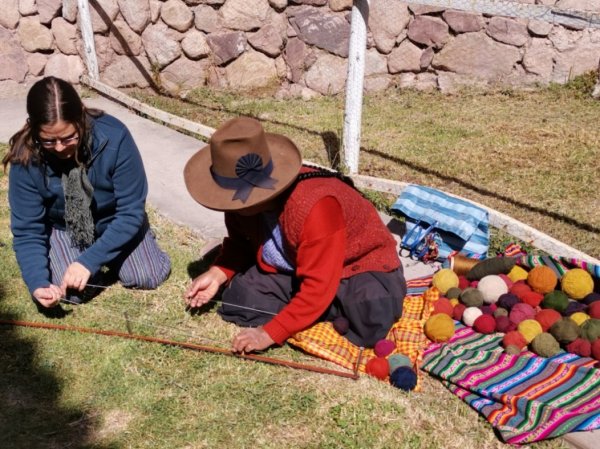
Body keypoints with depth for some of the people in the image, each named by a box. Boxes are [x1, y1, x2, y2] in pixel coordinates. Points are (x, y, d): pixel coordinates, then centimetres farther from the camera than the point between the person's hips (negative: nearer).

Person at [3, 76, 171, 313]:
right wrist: (37, 283, -37)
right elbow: (27, 231, -19)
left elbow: (131, 211, -26)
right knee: (74, 292, -21)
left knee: (148, 277, -16)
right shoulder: (25, 160, -28)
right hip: (63, 229, 0)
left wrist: (89, 261, -33)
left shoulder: (114, 137, -33)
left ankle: (111, 253, 16)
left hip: (114, 221, 0)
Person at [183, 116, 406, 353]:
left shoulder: (313, 207, -37)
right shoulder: (245, 202, -14)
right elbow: (241, 243, 8)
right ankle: (338, 310, -5)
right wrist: (218, 273, -11)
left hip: (361, 265, -7)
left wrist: (270, 333, -33)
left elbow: (318, 287, -34)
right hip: (297, 267, 7)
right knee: (239, 297, -14)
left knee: (371, 320, -37)